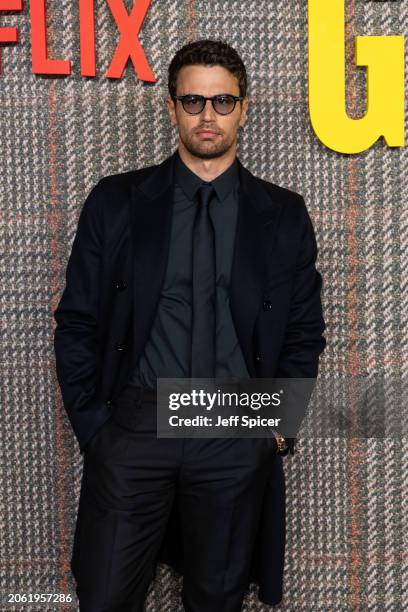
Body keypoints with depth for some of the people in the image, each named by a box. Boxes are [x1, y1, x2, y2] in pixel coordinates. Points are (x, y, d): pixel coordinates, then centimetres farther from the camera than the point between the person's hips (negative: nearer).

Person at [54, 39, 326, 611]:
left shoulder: (283, 214, 6)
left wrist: (280, 424, 2)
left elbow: (304, 332, 10)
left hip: (238, 440, 1)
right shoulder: (116, 201, 4)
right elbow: (77, 323, 4)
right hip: (134, 429, 0)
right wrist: (92, 426, -1)